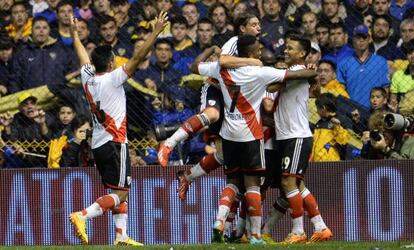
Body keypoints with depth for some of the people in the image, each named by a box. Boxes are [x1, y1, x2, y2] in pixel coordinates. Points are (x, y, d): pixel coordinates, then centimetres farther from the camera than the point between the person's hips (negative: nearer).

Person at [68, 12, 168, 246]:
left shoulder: (88, 78, 6)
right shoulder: (112, 79, -12)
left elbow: (84, 56, 25)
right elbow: (138, 58, -16)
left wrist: (75, 34, 42)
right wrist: (156, 32, -16)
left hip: (98, 144, 8)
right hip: (114, 143, -8)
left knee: (119, 191, 13)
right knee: (121, 193, -8)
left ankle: (122, 236, 6)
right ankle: (82, 216, -22)